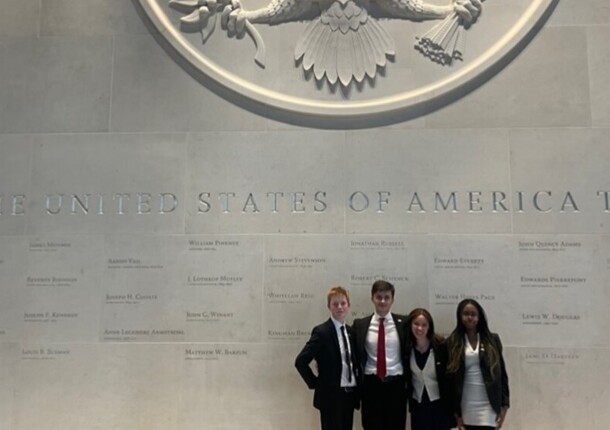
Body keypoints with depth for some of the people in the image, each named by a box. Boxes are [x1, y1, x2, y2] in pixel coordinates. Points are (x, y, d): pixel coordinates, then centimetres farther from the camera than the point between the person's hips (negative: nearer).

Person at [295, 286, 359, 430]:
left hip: (350, 394, 7)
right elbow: (300, 361, -17)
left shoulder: (351, 331, 9)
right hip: (331, 395, -7)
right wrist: (315, 383, -11)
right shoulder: (321, 331, -13)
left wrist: (356, 381, 8)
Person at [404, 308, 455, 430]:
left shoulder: (441, 345, -14)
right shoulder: (407, 348, -6)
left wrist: (452, 405, -8)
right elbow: (406, 377, 4)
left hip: (440, 403, -2)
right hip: (418, 404, 2)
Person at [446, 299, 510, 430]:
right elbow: (450, 379, 1)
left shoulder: (492, 340, 3)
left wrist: (504, 404, -1)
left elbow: (501, 373, 4)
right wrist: (455, 411, -1)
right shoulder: (452, 343, 1)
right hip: (465, 407, 1)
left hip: (487, 406, -1)